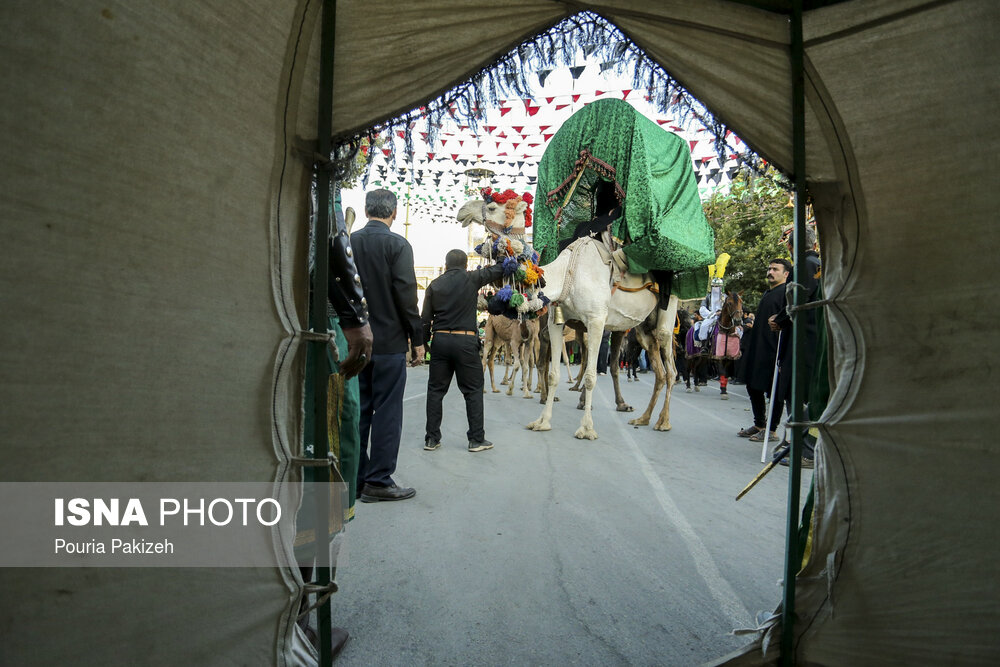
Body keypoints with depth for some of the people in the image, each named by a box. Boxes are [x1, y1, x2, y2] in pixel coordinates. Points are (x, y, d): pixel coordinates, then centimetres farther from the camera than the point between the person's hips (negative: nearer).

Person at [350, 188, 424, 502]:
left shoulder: (348, 242, 5)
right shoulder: (397, 245, -8)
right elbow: (406, 294, -13)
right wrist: (417, 338, -4)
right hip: (389, 341, -5)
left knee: (358, 409, 12)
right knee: (387, 412, 2)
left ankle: (356, 478, 19)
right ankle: (379, 480, 5)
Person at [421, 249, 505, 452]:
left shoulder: (434, 285, 7)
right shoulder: (471, 279, -2)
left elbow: (426, 318, 5)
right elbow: (497, 270, 8)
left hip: (440, 339, 3)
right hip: (465, 340, -3)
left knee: (435, 390, 10)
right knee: (473, 390, 6)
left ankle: (431, 438, 13)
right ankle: (476, 439, 8)